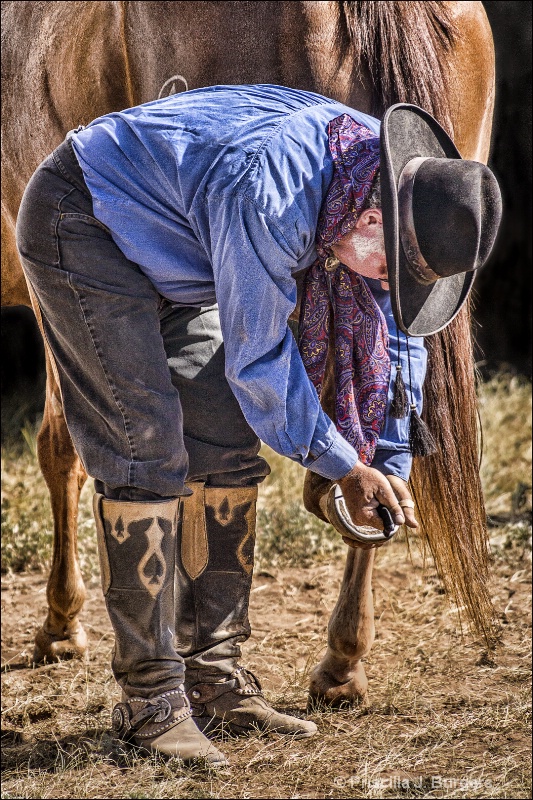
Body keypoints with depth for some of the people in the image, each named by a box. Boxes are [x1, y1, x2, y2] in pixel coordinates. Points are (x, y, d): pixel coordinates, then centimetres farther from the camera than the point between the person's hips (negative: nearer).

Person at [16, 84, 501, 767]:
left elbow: (395, 328, 1)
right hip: (85, 230, -9)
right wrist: (342, 466, -17)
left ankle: (214, 677, 8)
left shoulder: (384, 179, -13)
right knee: (147, 454, -15)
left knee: (229, 447, 2)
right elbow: (256, 358, -27)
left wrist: (390, 467, -3)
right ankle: (150, 700, -9)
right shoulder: (269, 198, -38)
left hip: (176, 260, 9)